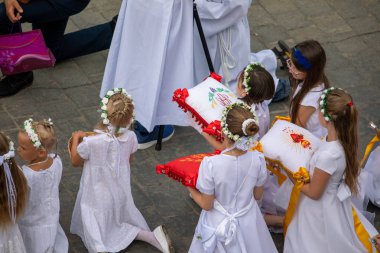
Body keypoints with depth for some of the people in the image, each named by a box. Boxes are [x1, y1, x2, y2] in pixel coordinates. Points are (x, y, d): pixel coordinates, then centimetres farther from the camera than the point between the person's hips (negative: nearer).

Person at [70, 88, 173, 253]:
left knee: (95, 234, 9)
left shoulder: (91, 142, -29)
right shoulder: (130, 137, -16)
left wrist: (76, 138, 8)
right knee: (118, 224, 27)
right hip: (121, 191, 4)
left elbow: (75, 161, -8)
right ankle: (152, 236, 4)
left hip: (98, 197, -4)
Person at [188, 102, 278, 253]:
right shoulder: (258, 159, -21)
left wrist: (189, 188, -1)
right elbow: (257, 196, -4)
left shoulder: (210, 164, -32)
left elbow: (206, 205, -18)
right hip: (248, 222, 2)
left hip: (219, 226, -2)